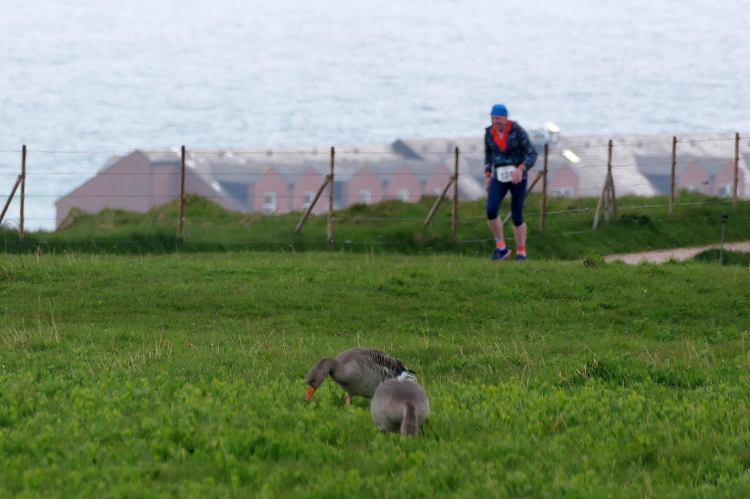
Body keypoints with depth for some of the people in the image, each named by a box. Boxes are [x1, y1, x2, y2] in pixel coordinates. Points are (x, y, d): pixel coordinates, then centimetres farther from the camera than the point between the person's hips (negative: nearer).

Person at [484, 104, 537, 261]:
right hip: (499, 177, 3)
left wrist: (521, 169, -29)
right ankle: (501, 248, -2)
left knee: (517, 216, -1)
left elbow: (532, 154, -13)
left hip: (517, 177, -3)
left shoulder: (517, 132, -12)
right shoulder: (489, 133, 1)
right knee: (491, 210, -16)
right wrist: (487, 175, 11)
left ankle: (521, 252, 14)